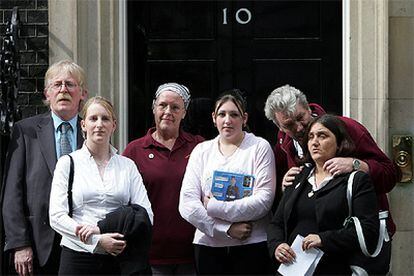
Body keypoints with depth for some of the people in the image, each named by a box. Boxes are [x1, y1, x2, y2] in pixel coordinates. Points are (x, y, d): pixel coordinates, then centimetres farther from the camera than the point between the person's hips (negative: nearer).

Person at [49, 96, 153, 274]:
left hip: (117, 258, 1)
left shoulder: (128, 166, 8)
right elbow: (56, 217, -4)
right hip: (77, 258, -1)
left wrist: (101, 228, -13)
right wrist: (98, 240, -16)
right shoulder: (68, 163, 4)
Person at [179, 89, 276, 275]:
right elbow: (187, 204, -1)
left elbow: (264, 200, -9)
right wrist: (227, 229, -11)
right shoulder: (201, 150, 9)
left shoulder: (260, 147, 3)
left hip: (252, 244, -2)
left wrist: (214, 207, -11)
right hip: (208, 244, 2)